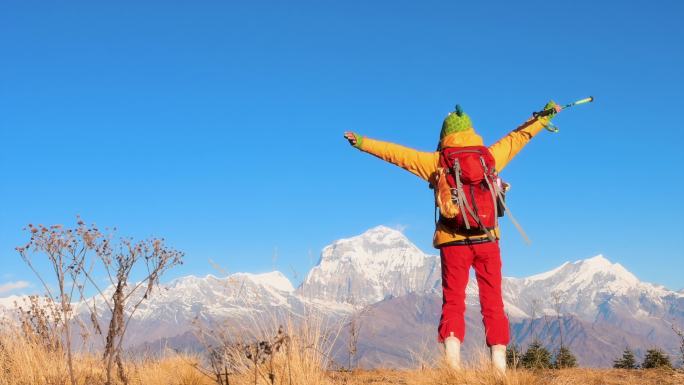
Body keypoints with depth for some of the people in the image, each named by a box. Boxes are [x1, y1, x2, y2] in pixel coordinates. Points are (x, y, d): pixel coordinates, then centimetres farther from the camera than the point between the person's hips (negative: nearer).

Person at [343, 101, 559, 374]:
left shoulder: (436, 161, 1)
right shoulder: (490, 155, 6)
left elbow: (396, 153, 6)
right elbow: (519, 136, 20)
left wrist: (362, 143, 16)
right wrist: (545, 115, 34)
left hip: (453, 241, -1)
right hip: (486, 239, 1)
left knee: (453, 302, 3)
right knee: (493, 303, 6)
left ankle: (453, 361, -10)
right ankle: (499, 364, 1)